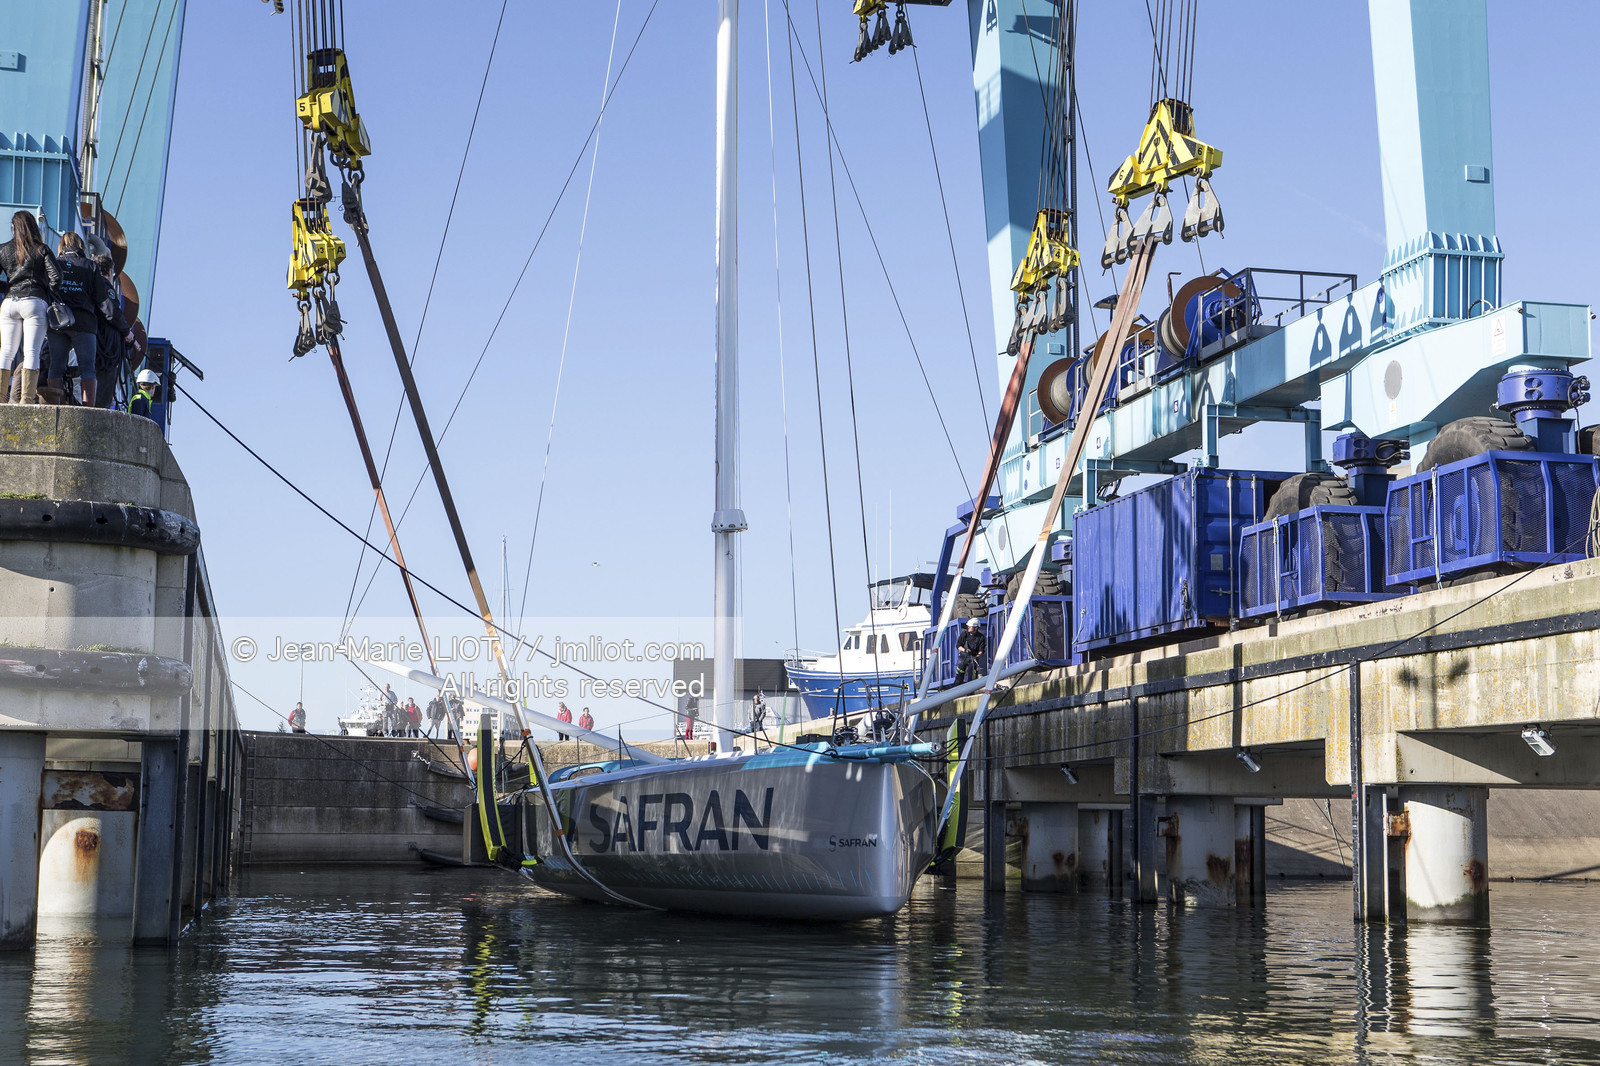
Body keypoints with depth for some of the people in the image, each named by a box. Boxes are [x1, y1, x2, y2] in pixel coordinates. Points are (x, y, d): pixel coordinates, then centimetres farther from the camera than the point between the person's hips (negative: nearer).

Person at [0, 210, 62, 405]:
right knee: (32, 352, -5)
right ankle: (27, 398, -11)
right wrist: (48, 295, 9)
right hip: (35, 302, -3)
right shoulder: (41, 250, 3)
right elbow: (56, 276, -6)